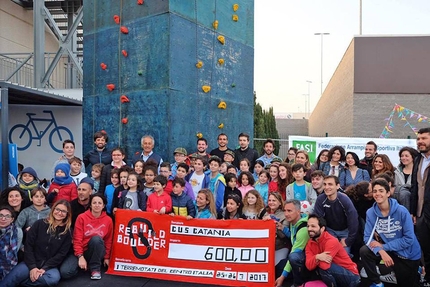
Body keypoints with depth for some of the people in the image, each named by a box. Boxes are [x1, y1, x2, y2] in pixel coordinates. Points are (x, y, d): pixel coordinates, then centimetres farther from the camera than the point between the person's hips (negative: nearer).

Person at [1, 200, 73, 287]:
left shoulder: (67, 232, 2)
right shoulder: (40, 224, 2)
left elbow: (61, 254, -2)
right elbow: (28, 245, -1)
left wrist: (44, 268, -13)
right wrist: (32, 267, -12)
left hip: (49, 265, 1)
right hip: (32, 263, 0)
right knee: (14, 276, -33)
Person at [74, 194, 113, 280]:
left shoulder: (108, 220, 0)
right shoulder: (82, 217, -5)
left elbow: (108, 241, 10)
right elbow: (77, 239, -7)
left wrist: (107, 257, 7)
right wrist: (80, 256, -17)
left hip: (98, 252, 0)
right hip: (84, 252, 1)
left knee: (96, 239, -33)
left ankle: (95, 268, -18)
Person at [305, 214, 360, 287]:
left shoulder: (331, 241, -23)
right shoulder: (310, 244, -2)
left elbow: (324, 265, -32)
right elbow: (309, 266, -14)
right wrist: (317, 257, -33)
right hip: (334, 276, 7)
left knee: (324, 266, -27)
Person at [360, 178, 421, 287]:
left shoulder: (402, 211, -22)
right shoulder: (370, 212, -14)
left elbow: (409, 239, -22)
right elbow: (368, 237, -14)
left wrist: (383, 246, -25)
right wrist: (381, 251, -32)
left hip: (408, 254, -2)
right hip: (389, 251, 2)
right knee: (364, 251, -23)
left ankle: (416, 273, 46)